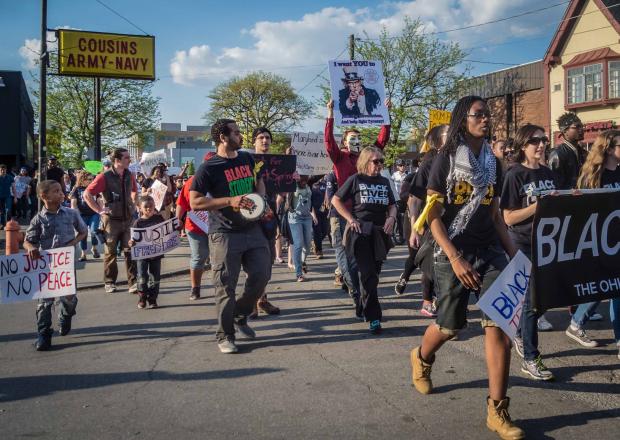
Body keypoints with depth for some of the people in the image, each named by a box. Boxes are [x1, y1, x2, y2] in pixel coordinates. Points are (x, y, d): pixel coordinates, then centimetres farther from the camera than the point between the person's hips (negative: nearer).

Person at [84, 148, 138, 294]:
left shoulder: (129, 175, 5)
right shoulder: (105, 177, -12)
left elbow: (134, 191, 25)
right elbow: (87, 195, -11)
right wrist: (100, 210, -12)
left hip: (128, 219, 4)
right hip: (111, 220, -4)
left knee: (130, 252, 1)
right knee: (110, 253, 8)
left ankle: (133, 283, 4)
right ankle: (109, 283, 20)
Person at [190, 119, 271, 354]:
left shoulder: (247, 159, 10)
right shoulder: (208, 168, -10)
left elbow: (259, 181, 27)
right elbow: (195, 202, -15)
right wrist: (230, 201, -21)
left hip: (252, 229, 6)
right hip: (225, 234, -6)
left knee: (261, 275, 6)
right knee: (225, 287, -2)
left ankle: (240, 316, 29)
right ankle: (225, 336, 11)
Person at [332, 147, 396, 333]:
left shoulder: (384, 182, 13)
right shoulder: (356, 180, -1)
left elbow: (392, 205, 19)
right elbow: (336, 200, 2)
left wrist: (391, 217, -3)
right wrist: (351, 219, -6)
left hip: (380, 232, 5)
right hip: (361, 232, -5)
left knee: (374, 273, 11)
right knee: (368, 275, -9)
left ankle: (363, 309, 29)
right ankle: (373, 317, -6)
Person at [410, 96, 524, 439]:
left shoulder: (493, 163, 9)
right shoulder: (445, 160, -6)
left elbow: (495, 215, 15)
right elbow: (432, 215, -10)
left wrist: (514, 252, 7)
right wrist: (455, 259, -18)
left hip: (490, 251, 4)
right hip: (452, 253, -4)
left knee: (499, 325, -7)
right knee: (451, 325, 8)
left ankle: (497, 411, 1)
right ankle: (421, 358, 43)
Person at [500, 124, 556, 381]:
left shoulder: (548, 174, 9)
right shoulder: (515, 175, -10)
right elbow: (508, 217, -13)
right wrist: (538, 205, -22)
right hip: (524, 244, -6)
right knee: (531, 300, -4)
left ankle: (521, 335, 38)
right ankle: (530, 359, 6)